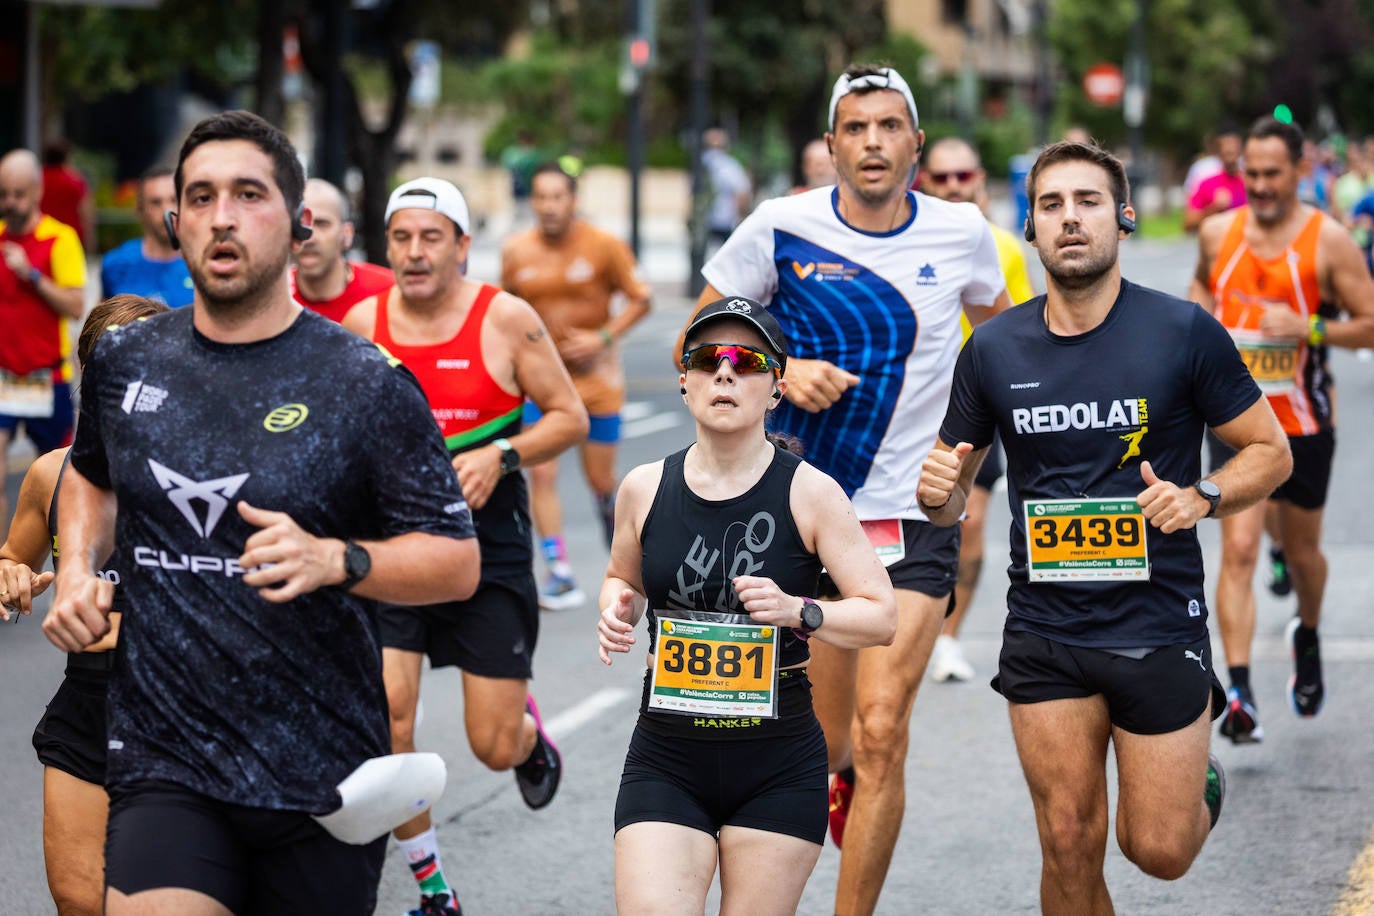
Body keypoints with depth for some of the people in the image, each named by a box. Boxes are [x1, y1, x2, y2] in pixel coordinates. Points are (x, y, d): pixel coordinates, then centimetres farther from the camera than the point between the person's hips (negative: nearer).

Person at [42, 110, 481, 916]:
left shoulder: (367, 384, -5)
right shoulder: (124, 362, 6)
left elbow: (458, 562, -6)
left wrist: (334, 560, -22)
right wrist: (77, 570, 9)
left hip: (321, 782, -1)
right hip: (165, 769, 1)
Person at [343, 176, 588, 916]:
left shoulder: (506, 320, -7)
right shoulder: (362, 323, 1)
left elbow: (570, 417, -2)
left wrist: (500, 457, -16)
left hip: (489, 547, -2)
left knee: (495, 747, 1)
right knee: (385, 719, -13)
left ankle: (530, 731, 42)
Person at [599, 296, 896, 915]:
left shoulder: (809, 493, -5)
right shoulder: (646, 489, 3)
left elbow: (883, 618, -3)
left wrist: (797, 611, -20)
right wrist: (617, 610, 0)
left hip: (779, 770, -1)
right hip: (665, 762, 1)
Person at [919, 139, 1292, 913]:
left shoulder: (1184, 332, -6)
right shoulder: (995, 348, 2)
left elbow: (1271, 451, 2)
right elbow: (953, 482, 12)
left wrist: (1201, 497, -17)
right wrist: (940, 492, -11)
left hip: (1159, 625, -2)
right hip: (1044, 636, 2)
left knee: (1159, 853, 2)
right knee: (1070, 849, 2)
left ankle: (1202, 784, 36)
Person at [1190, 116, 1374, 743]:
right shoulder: (1217, 233, 1)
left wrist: (1310, 328, -22)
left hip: (1304, 424, -1)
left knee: (1301, 551, 16)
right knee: (1238, 549, -13)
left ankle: (1307, 635, 48)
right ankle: (1239, 692, -17)